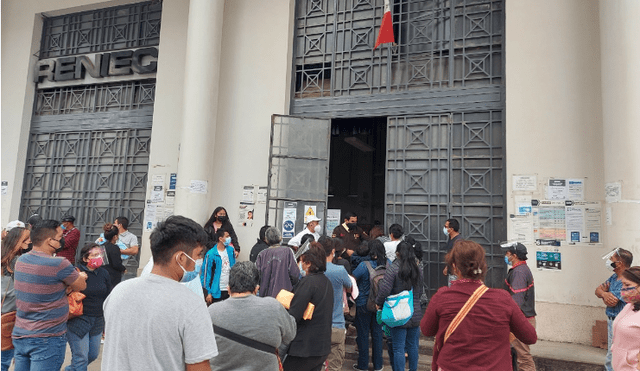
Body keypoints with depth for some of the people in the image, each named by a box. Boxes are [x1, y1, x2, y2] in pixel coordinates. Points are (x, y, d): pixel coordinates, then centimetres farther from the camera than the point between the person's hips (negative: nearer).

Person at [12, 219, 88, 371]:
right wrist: (80, 276, 16)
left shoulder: (21, 260, 3)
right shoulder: (59, 264, -20)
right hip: (47, 339, -8)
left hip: (20, 335, 8)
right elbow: (81, 286, -5)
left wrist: (76, 277, 6)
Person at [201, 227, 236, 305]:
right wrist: (208, 293, -11)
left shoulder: (230, 250, 3)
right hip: (216, 292, -5)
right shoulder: (211, 254, -14)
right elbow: (205, 274, -10)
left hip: (229, 290, 5)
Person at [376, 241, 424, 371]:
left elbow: (384, 289, -18)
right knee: (413, 346, 18)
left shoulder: (393, 268, -13)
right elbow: (419, 291, 14)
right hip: (415, 314, 5)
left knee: (398, 348, 3)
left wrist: (379, 303, -3)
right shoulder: (417, 269, 5)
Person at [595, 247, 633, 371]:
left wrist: (604, 293, -5)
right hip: (612, 319, 9)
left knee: (612, 357, -2)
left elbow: (610, 302, -25)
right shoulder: (615, 276, 7)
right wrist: (604, 293, -14)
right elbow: (598, 290, 8)